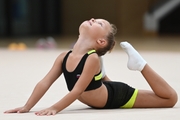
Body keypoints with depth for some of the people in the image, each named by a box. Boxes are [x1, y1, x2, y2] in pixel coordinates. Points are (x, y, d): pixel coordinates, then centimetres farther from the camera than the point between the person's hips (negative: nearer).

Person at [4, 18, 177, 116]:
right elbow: (44, 83, -17)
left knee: (170, 98, 1)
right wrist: (27, 107, -26)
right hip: (100, 101, 5)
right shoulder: (64, 56, -15)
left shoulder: (93, 58, -33)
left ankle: (140, 65, 13)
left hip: (117, 97, -5)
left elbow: (77, 91, -36)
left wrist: (54, 109, -43)